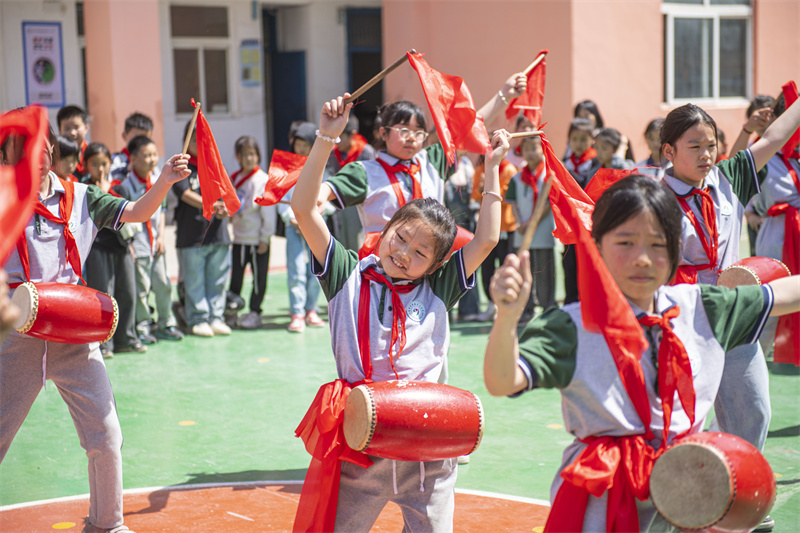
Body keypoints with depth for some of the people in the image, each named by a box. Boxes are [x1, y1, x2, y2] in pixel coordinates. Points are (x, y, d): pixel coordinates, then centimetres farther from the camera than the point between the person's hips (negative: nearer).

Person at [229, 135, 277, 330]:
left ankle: (255, 312, 15)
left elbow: (268, 211, -10)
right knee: (236, 276, 12)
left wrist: (265, 238, -11)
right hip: (238, 238, 5)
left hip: (258, 239, -5)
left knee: (259, 277, 4)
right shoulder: (233, 180, 6)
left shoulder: (264, 180, -10)